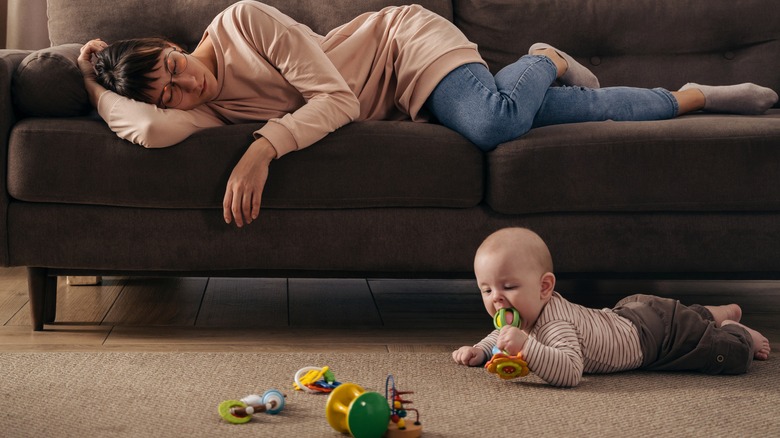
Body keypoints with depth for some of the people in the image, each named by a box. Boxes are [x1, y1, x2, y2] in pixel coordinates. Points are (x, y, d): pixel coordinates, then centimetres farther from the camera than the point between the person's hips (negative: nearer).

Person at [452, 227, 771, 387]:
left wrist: (526, 347, -64)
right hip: (627, 315, 8)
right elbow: (501, 336, 6)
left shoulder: (554, 325, -42)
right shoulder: (525, 311, -16)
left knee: (731, 356, 1)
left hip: (655, 331, -8)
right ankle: (718, 314, 60)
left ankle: (735, 330, 31)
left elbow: (570, 372, -59)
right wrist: (480, 351, -14)